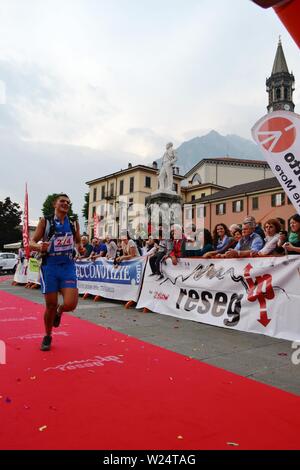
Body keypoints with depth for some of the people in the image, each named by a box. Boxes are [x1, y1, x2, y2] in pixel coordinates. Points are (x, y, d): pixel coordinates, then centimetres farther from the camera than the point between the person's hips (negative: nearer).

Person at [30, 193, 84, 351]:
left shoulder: (74, 223, 6)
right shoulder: (45, 221, -2)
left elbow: (78, 241, 19)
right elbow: (31, 242, -2)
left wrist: (80, 248, -5)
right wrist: (39, 246, -25)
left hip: (68, 266, 2)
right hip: (49, 266, -1)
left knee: (70, 305, -12)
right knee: (51, 305, 4)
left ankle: (59, 312, 26)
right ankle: (47, 336, 29)